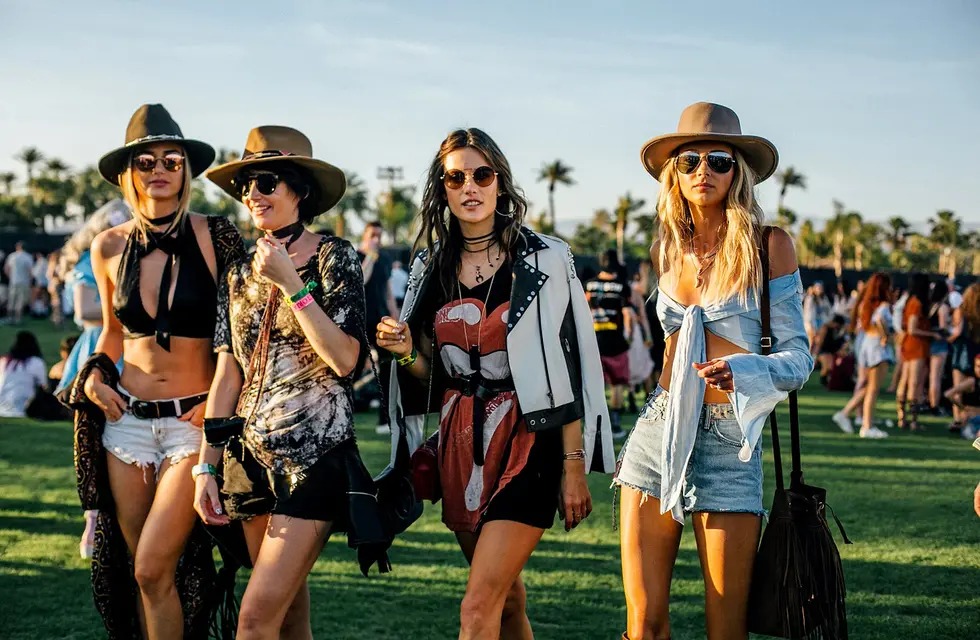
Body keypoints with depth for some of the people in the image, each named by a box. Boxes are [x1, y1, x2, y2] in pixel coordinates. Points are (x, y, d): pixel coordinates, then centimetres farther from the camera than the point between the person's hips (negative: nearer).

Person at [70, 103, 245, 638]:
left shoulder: (215, 237, -9)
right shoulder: (110, 247, 3)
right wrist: (94, 374, 0)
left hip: (194, 420, -4)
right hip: (126, 420, 4)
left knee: (154, 568, -13)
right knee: (143, 572, 9)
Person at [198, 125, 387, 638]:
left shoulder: (333, 258, -4)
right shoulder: (240, 273, 10)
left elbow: (344, 359, -15)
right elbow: (228, 375, 11)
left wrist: (291, 283, -16)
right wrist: (206, 466, 7)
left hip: (315, 454, -5)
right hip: (254, 456, 6)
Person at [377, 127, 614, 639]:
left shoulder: (543, 260, -7)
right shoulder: (431, 266, 8)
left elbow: (567, 366, -8)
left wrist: (574, 465, -12)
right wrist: (407, 352, -8)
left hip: (526, 442, -5)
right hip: (462, 443, 5)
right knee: (505, 597, 16)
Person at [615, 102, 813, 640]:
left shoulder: (768, 246, -4)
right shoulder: (667, 248, 9)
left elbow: (798, 358, -6)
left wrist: (740, 370, -26)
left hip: (729, 445, -4)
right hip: (658, 432, 4)